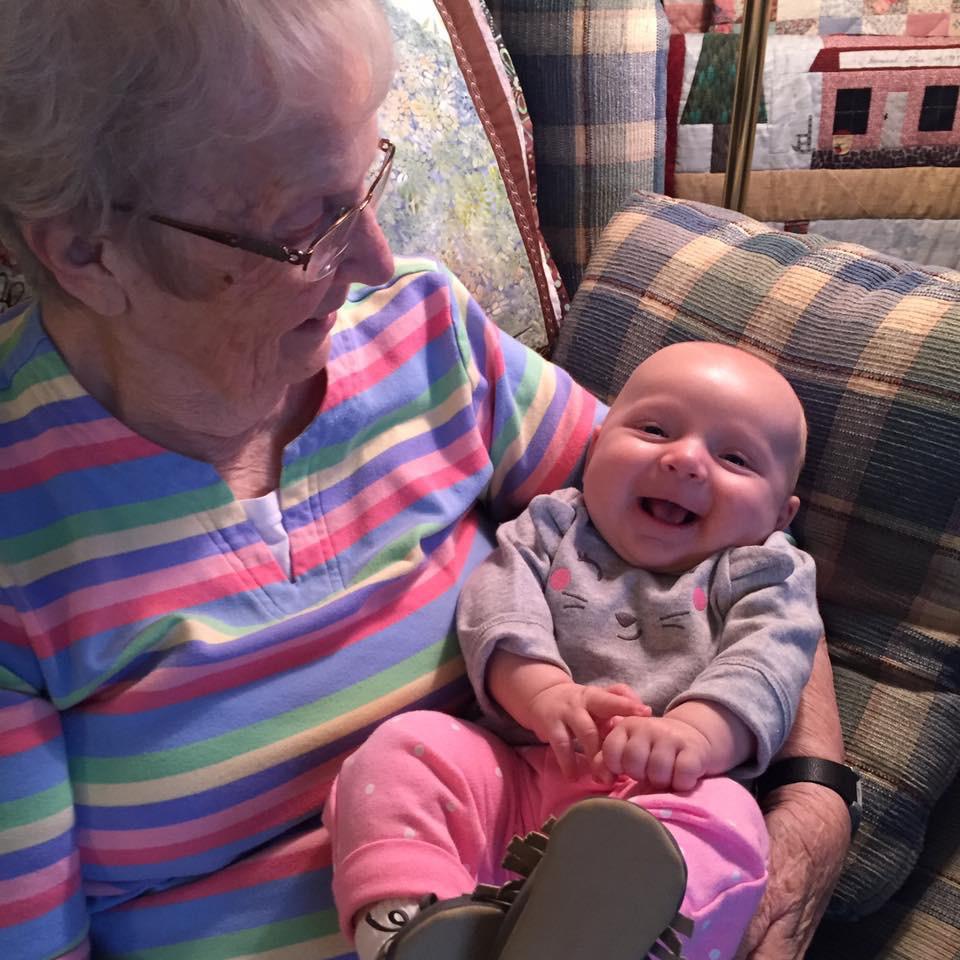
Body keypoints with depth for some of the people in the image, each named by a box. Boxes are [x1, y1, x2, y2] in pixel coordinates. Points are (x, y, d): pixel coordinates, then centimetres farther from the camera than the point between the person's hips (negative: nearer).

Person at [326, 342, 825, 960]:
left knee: (723, 819, -33)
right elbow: (497, 604, 0)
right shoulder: (550, 528, 17)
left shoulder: (765, 575, 14)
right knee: (406, 744, -20)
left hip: (661, 792, -1)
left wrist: (695, 731, -28)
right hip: (510, 773, 2)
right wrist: (545, 692, -22)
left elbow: (768, 663, -5)